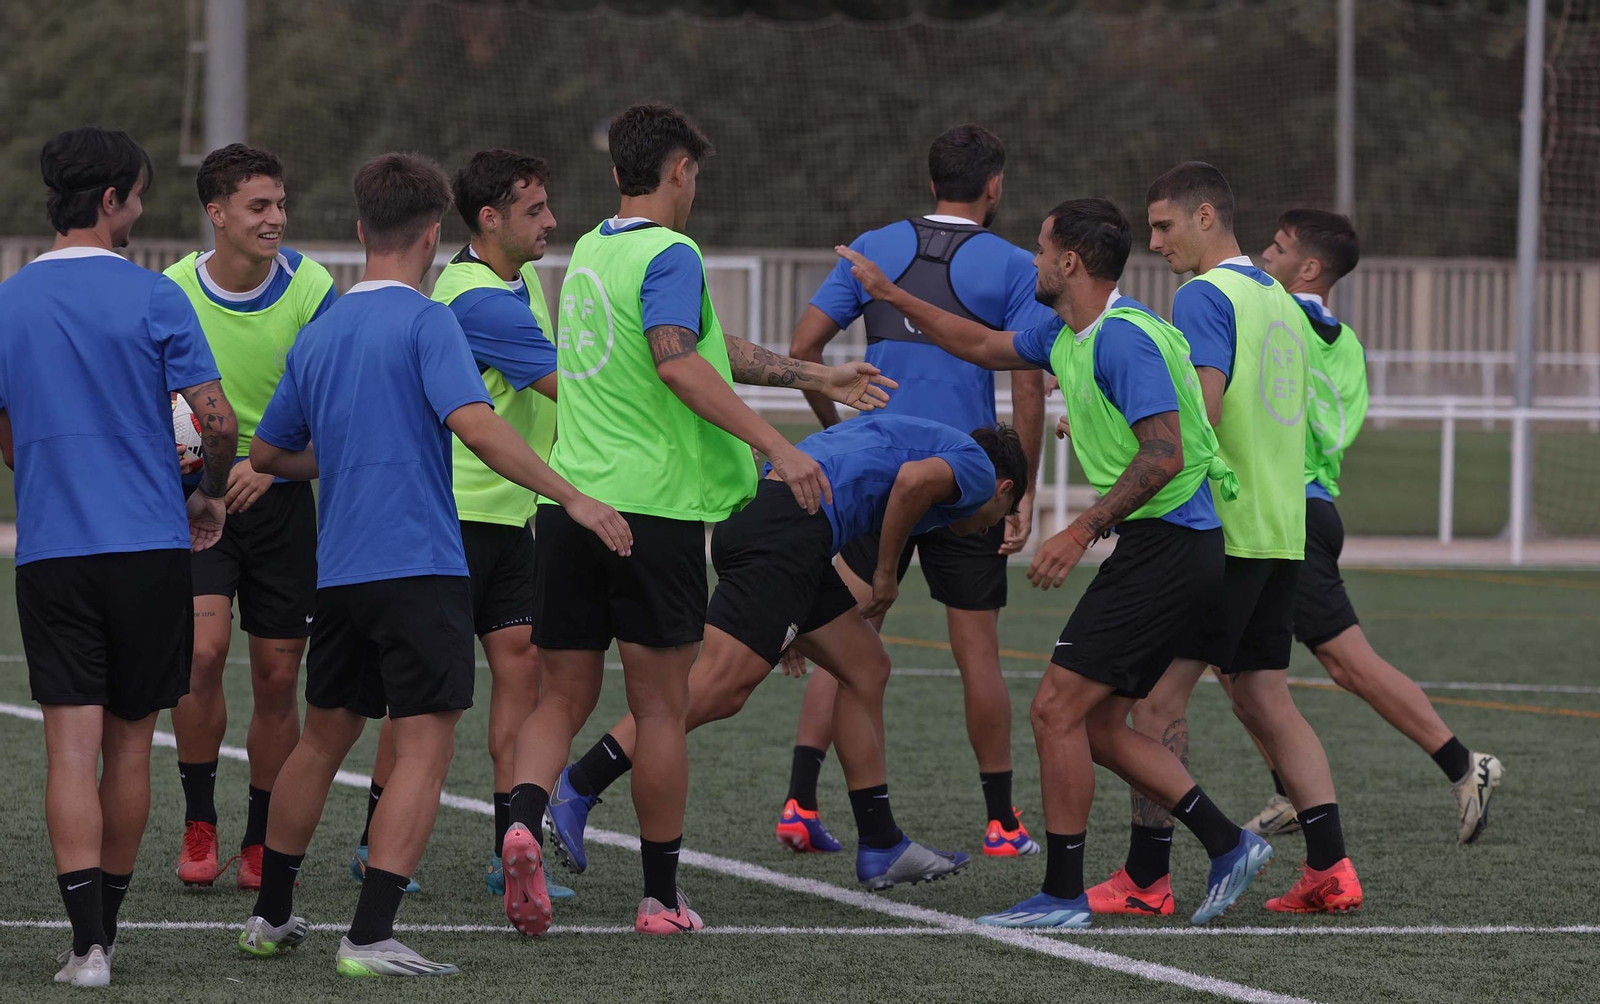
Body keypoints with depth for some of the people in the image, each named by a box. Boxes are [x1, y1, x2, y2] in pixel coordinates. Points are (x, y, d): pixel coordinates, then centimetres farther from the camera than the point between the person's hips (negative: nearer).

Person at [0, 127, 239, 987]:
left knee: (73, 746, -4)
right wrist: (212, 495, 9)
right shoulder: (152, 298, -6)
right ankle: (104, 927, 21)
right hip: (149, 544, -1)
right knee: (129, 743, 11)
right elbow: (216, 417, -10)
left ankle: (86, 942, -15)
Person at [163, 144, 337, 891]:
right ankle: (198, 823, -2)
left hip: (281, 494, 1)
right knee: (204, 650, -19)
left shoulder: (310, 289, -9)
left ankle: (261, 842, 19)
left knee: (277, 676, 3)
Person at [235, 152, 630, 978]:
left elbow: (266, 453, 22)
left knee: (323, 737, 21)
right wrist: (572, 498, -22)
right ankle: (369, 937, -15)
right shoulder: (426, 322, -8)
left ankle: (271, 914, 29)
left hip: (340, 570, 7)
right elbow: (474, 424, -22)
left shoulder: (316, 336, 12)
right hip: (419, 567, -7)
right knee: (425, 747, -6)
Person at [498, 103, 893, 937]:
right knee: (659, 709, 3)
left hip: (569, 499, 6)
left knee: (563, 697, 8)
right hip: (652, 507, -6)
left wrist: (815, 377, 29)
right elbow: (678, 365, -24)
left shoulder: (590, 251, 17)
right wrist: (775, 446, -27)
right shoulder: (669, 255, -8)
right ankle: (661, 896, 10)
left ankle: (524, 818, -19)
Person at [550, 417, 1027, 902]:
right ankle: (576, 789, -20)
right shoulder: (978, 469, 12)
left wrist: (802, 623, 38)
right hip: (790, 529, -10)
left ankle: (882, 846, 20)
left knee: (866, 668, 17)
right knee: (717, 690, -15)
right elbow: (915, 479, -11)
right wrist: (886, 576, 1)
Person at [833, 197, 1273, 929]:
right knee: (1099, 727, 11)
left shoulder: (1123, 339, -17)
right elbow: (987, 348, 31)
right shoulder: (1067, 336, 14)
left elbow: (1164, 455, -24)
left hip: (1164, 544, -10)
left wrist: (1084, 530, -22)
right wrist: (892, 296, 30)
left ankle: (1063, 894, -2)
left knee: (1057, 710, -7)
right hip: (1167, 547, 10)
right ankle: (1228, 846, 11)